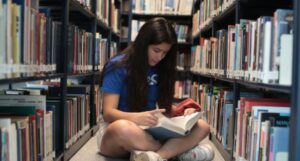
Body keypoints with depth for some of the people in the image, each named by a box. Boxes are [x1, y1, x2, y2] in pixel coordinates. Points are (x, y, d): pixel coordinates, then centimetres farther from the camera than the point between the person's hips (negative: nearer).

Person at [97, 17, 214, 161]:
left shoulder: (160, 69, 7)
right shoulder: (118, 67, -9)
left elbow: (165, 107, 11)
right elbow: (108, 113, -14)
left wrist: (181, 113, -12)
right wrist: (137, 118, -34)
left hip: (149, 131, 5)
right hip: (117, 135, -5)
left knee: (202, 126, -16)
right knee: (123, 128, -42)